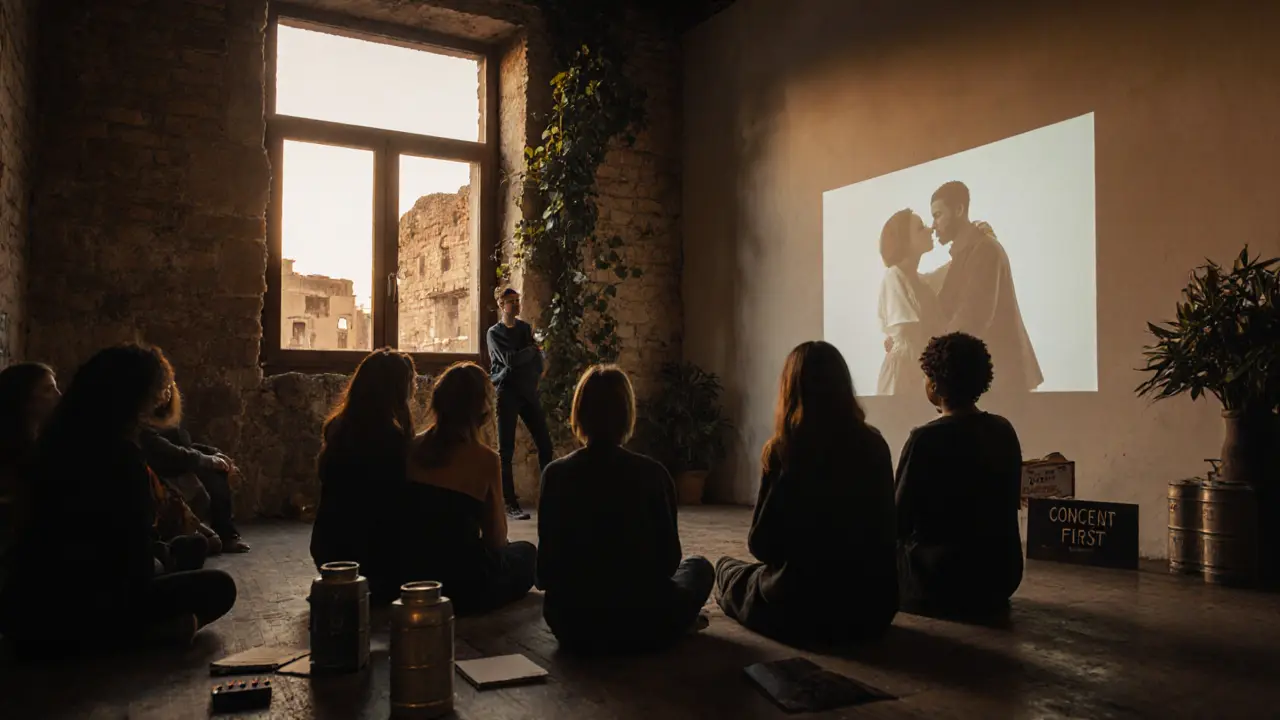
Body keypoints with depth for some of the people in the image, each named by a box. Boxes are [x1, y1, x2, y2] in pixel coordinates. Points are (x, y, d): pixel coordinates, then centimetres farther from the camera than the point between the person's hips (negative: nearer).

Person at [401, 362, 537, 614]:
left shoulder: (414, 447, -1)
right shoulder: (484, 459, -15)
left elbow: (426, 514, 11)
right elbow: (496, 539, -7)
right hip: (461, 585, -6)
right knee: (527, 552, 23)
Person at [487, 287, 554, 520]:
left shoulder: (526, 328, 15)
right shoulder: (494, 333, 0)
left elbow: (538, 361, 11)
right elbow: (509, 360, -15)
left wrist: (532, 380, -4)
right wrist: (532, 349, -2)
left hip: (528, 391, 5)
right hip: (506, 394, -5)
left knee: (545, 444, -1)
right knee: (506, 450, -3)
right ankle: (510, 504, 0)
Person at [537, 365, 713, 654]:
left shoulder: (556, 475, -9)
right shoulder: (653, 475, -12)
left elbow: (547, 570, -6)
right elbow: (669, 561, -4)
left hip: (572, 627, 2)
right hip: (643, 628, -2)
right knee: (699, 567, 27)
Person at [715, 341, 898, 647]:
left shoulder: (783, 450, -15)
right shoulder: (875, 445, -4)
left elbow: (761, 544, -8)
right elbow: (881, 533, 9)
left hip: (802, 610, -5)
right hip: (873, 607, 5)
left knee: (726, 569, 24)